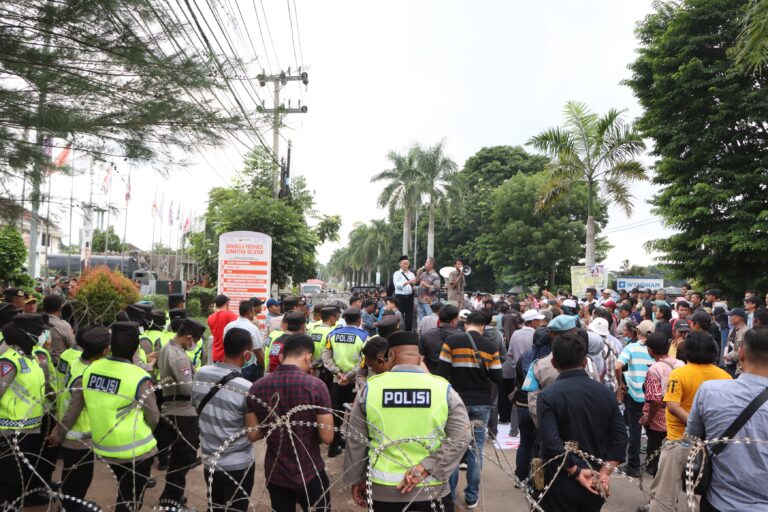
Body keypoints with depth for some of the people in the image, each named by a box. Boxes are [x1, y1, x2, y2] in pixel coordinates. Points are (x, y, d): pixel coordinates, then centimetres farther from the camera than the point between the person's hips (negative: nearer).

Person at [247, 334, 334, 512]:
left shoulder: (257, 387, -8)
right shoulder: (315, 385, -18)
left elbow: (252, 435, -1)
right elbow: (327, 437, -16)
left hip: (275, 474, 3)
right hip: (310, 473, -3)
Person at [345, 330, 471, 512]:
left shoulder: (369, 387, -6)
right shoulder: (443, 388, -7)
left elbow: (355, 440, 0)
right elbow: (460, 438, -13)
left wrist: (356, 479, 11)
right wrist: (425, 469, -14)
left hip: (383, 489, 1)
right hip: (432, 489, 0)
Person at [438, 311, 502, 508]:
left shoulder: (451, 342, -7)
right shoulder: (491, 346, -2)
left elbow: (442, 373, -8)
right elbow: (497, 378, 0)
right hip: (481, 404, 1)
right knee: (476, 450, 9)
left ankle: (449, 494, 17)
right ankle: (472, 496, 17)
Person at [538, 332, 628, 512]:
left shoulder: (549, 395, -16)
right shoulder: (605, 392, 1)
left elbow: (551, 442, -24)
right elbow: (620, 437, -3)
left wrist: (576, 472, -15)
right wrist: (605, 472, -6)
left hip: (561, 484, -5)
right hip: (595, 484, 5)